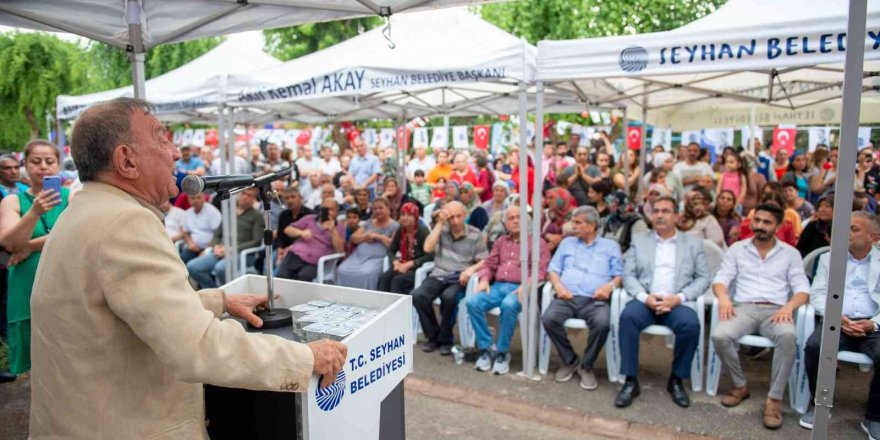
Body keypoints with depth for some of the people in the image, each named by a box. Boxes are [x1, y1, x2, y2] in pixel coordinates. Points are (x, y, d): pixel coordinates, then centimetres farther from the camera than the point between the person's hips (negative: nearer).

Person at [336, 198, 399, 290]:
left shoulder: (394, 226, 7)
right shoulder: (369, 222, 23)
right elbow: (353, 239, 17)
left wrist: (379, 237, -10)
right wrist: (365, 237, -3)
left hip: (378, 258, -5)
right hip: (359, 256, 5)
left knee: (365, 274, -34)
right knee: (342, 271, -21)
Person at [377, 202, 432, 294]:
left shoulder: (423, 231, -11)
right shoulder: (400, 230, 8)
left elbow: (429, 256, -17)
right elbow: (390, 250, 13)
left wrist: (409, 265, -20)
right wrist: (396, 262, -9)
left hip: (418, 268, -6)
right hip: (402, 265, 6)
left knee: (397, 280, -31)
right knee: (383, 278, -22)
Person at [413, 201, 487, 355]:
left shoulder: (475, 234, 3)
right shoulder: (441, 229, 8)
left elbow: (484, 261, 2)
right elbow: (428, 248, -7)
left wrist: (471, 269, -20)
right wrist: (440, 223, -7)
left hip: (460, 278, -2)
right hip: (439, 275, 3)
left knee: (449, 296, -35)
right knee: (417, 295, -25)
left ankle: (445, 339, -10)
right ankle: (433, 336, -5)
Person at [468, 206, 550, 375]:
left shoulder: (538, 242, 8)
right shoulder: (501, 241, 23)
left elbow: (541, 271, -2)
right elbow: (489, 264, 20)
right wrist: (484, 280, -2)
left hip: (519, 288, -4)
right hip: (498, 286, 4)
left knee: (508, 305, -39)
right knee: (472, 302, -25)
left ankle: (502, 352, -20)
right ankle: (486, 348, -12)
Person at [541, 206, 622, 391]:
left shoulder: (610, 246, 18)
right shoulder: (567, 242, 24)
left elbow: (619, 275, 9)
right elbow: (553, 269, 17)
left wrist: (610, 285, -12)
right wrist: (558, 285, -4)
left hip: (595, 300, -2)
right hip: (566, 298, 2)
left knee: (602, 323, -35)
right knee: (548, 318, -29)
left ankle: (586, 366, -8)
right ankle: (570, 360, -4)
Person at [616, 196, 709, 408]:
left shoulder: (693, 243, 14)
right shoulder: (639, 240, 14)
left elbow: (703, 278, 6)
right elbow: (628, 275, 6)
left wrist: (678, 298, -11)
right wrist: (645, 297, -13)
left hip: (677, 303, 0)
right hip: (645, 301, 0)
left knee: (691, 323, -32)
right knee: (628, 316, -32)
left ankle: (676, 380, -9)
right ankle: (631, 381, -21)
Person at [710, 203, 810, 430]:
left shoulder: (790, 253, 13)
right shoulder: (737, 249, 14)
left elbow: (802, 289, 5)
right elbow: (721, 279, 6)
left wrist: (789, 306, -17)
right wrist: (723, 296, -17)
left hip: (775, 310, 0)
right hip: (743, 308, 1)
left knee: (788, 336, -37)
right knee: (719, 336, -31)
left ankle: (774, 399, -23)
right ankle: (740, 385, -3)